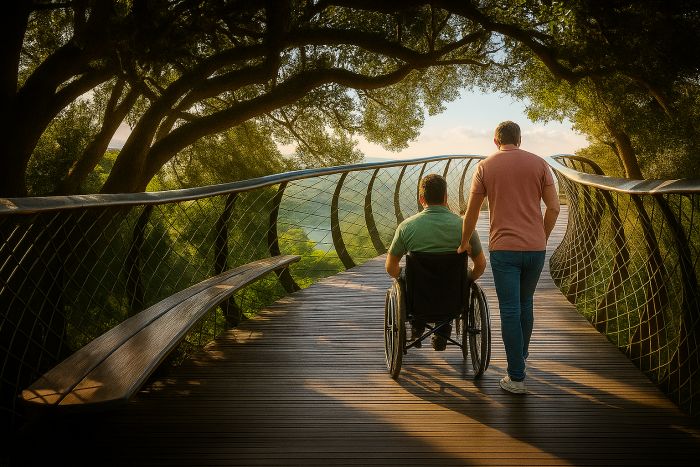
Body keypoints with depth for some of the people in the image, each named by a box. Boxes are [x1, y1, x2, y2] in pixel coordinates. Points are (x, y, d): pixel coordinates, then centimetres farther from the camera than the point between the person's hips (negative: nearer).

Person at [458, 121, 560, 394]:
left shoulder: (485, 167, 1)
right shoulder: (538, 163, 5)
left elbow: (471, 212, 5)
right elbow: (554, 207, 2)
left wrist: (465, 243, 19)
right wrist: (541, 238, 15)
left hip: (503, 248, -3)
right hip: (535, 248, 3)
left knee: (510, 311, 0)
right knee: (525, 304, 21)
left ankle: (517, 377, 2)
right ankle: (521, 356, 37)